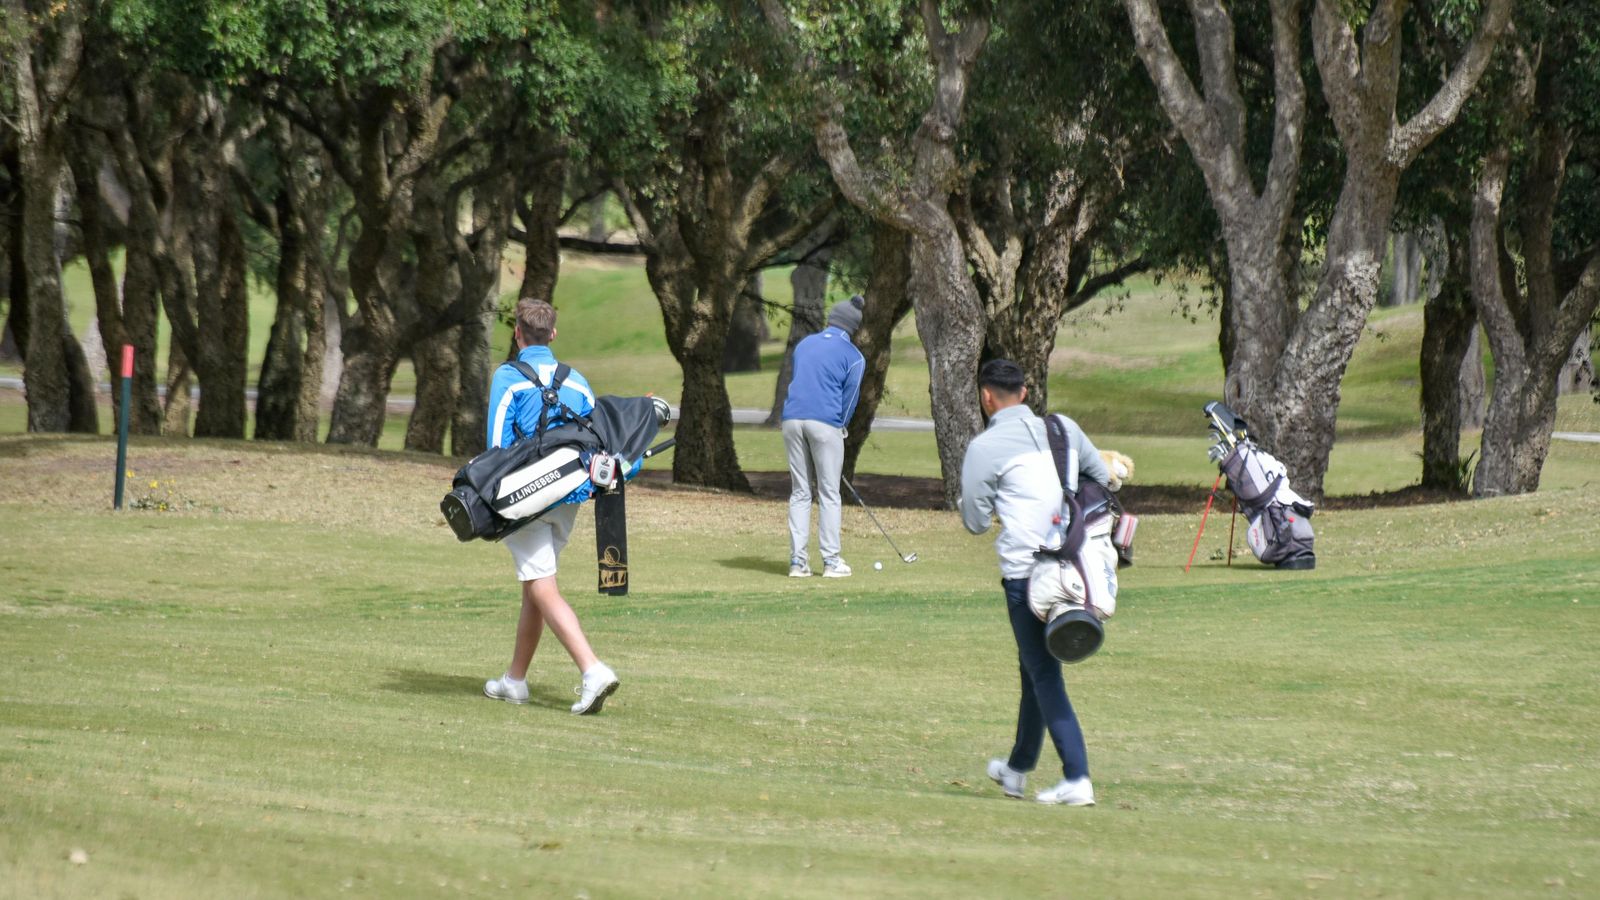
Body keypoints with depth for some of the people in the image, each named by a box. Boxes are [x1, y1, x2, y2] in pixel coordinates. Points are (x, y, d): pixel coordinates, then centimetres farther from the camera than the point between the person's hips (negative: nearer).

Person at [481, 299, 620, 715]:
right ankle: (515, 680, 27)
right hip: (568, 500, 6)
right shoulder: (576, 382, 10)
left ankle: (593, 670, -27)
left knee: (545, 592, -10)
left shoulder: (508, 377, -5)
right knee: (534, 588, 19)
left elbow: (498, 445, -10)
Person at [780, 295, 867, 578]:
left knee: (799, 492, 8)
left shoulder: (804, 344, 17)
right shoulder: (853, 357, 3)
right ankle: (831, 560, 0)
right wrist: (840, 431, 16)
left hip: (792, 419, 4)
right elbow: (850, 399, 3)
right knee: (829, 493, 2)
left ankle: (797, 560, 3)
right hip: (825, 422, -4)